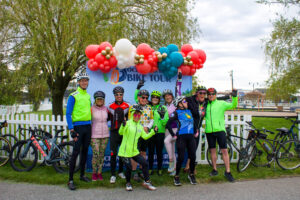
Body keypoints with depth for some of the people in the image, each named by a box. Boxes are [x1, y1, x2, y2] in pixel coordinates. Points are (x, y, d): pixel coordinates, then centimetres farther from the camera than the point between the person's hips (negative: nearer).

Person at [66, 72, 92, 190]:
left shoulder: (88, 96, 13)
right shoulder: (73, 96, -7)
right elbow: (68, 114, -10)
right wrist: (72, 130, -17)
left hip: (88, 126, 7)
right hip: (78, 126, -6)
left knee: (85, 151, 13)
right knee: (76, 152, -8)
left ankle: (82, 175, 26)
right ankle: (70, 180, -2)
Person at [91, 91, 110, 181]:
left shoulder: (106, 109, 6)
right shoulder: (91, 109, -5)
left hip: (105, 134, 4)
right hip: (94, 135, -3)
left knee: (102, 154, 7)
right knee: (96, 154, -7)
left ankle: (99, 172, 19)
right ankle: (94, 173, 11)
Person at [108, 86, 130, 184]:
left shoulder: (127, 106, 2)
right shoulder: (110, 106, 4)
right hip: (114, 132, -1)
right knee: (113, 154, -4)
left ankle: (120, 172, 26)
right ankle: (113, 174, 4)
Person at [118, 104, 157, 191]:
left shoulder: (140, 126, 12)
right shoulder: (128, 123, -9)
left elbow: (145, 136, 14)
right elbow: (121, 133, -24)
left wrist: (153, 131, 4)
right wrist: (123, 126, -44)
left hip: (134, 151, 6)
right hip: (125, 151, -6)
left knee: (144, 163, 0)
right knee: (129, 168, -7)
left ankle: (147, 182, 17)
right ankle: (128, 183, 21)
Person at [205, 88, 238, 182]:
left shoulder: (221, 103, 5)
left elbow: (233, 105, -4)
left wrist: (234, 97, -19)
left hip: (220, 130, -3)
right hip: (209, 131, 3)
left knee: (224, 150, -5)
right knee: (212, 150, 10)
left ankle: (227, 172, 2)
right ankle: (214, 170, 22)